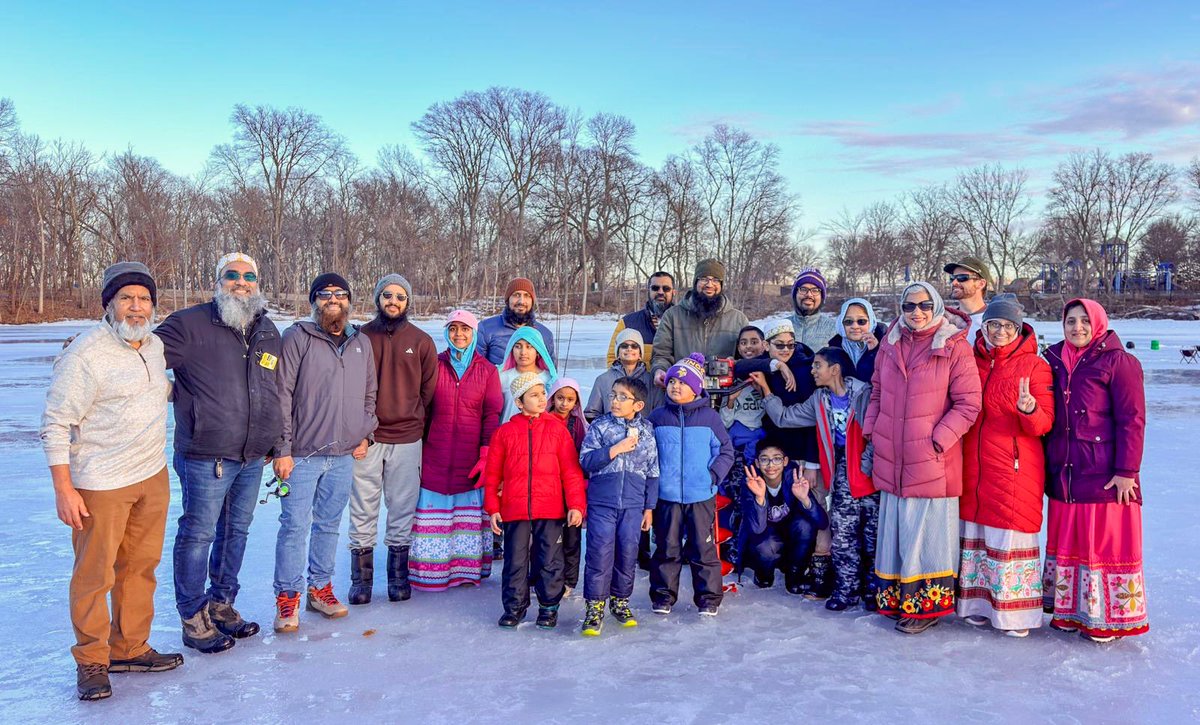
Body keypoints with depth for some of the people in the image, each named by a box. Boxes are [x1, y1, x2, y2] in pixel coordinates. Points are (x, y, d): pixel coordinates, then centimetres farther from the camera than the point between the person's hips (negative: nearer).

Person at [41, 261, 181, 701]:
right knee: (94, 574, 4)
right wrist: (64, 490, -16)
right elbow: (56, 424, -15)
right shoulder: (85, 355, -16)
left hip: (153, 477, 7)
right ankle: (91, 661, 19)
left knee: (140, 567, 14)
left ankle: (130, 648, 28)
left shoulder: (155, 345, 7)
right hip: (101, 484, -7)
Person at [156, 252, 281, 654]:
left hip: (253, 458, 6)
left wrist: (277, 444, 21)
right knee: (198, 535, 2)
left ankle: (221, 603, 32)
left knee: (237, 531, 16)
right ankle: (193, 618, 16)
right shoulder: (190, 324, -8)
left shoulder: (269, 333, 12)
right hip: (205, 457, -6)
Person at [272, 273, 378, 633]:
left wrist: (365, 435, 10)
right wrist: (283, 449, -11)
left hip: (344, 455, 5)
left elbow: (369, 394, 19)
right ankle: (287, 597, 11)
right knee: (295, 525, -2)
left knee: (329, 524, 13)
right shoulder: (297, 338, -5)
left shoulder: (362, 343, 10)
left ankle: (320, 588, 26)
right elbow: (282, 395, -8)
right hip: (302, 455, -4)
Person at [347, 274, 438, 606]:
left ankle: (399, 575, 20)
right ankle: (361, 579, 15)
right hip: (366, 437, 0)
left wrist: (415, 420, 3)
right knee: (363, 509, 5)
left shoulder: (421, 341, 5)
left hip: (407, 438, 1)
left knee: (403, 508, 7)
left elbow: (429, 388, 8)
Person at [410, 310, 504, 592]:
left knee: (470, 512, 4)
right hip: (436, 455, 0)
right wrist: (417, 448, 1)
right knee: (434, 511, 1)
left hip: (472, 456, 0)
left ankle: (468, 568, 15)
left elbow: (492, 415, 2)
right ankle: (431, 570, 10)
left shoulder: (487, 370, 5)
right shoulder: (434, 365, 5)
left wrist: (486, 454, -6)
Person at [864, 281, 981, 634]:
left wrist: (938, 440, -15)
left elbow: (968, 404, -8)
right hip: (892, 459, 5)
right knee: (895, 526, 13)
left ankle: (928, 605, 14)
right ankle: (897, 598, 26)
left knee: (928, 528, 1)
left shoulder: (954, 348, -7)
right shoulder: (890, 344, 9)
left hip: (933, 459, -5)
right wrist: (871, 430, 8)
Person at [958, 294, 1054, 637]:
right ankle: (979, 602, 24)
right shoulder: (973, 361, 8)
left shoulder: (1034, 365, -5)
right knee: (975, 533, 10)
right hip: (974, 467, 5)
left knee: (1011, 535, -1)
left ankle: (1017, 611, 12)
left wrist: (1029, 409, -29)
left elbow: (1044, 424, -10)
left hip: (1016, 470, -4)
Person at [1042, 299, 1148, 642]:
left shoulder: (1118, 362, -5)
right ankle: (1069, 611, 23)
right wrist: (1048, 466, 12)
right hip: (1064, 473, 6)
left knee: (1106, 542, 0)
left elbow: (1132, 420, -9)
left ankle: (1107, 618, 13)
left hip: (1104, 475, -6)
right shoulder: (1055, 362, 11)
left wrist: (1126, 471, -14)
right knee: (1066, 541, 11)